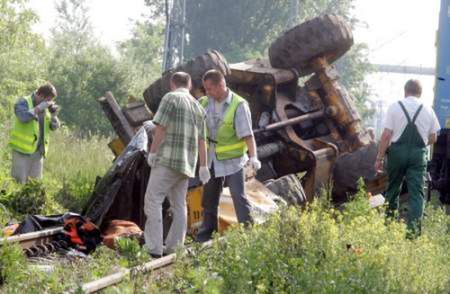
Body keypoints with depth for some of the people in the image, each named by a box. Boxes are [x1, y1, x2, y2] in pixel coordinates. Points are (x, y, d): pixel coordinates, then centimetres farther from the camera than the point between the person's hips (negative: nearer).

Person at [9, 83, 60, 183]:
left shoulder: (46, 107, 12)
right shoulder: (23, 102, -6)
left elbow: (55, 126, 12)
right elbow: (23, 117, -25)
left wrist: (54, 115, -7)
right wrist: (39, 108, -22)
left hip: (38, 151, 6)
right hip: (22, 150, -6)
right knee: (20, 181, -5)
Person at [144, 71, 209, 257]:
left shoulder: (170, 98, -4)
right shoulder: (197, 107, 17)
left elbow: (160, 127, -13)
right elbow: (201, 140, 17)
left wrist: (152, 152, -8)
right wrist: (203, 167, 19)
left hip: (168, 158, -7)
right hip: (186, 163, 7)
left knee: (153, 201, -8)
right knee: (179, 205, 11)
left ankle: (154, 248, -16)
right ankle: (174, 248, 8)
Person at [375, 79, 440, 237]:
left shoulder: (395, 107, -3)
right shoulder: (428, 110, 4)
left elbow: (386, 135, -8)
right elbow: (433, 138, 9)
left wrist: (379, 158, -3)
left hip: (397, 151, -1)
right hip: (419, 153, 1)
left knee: (393, 187, 16)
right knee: (416, 191, 1)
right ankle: (414, 228, -6)